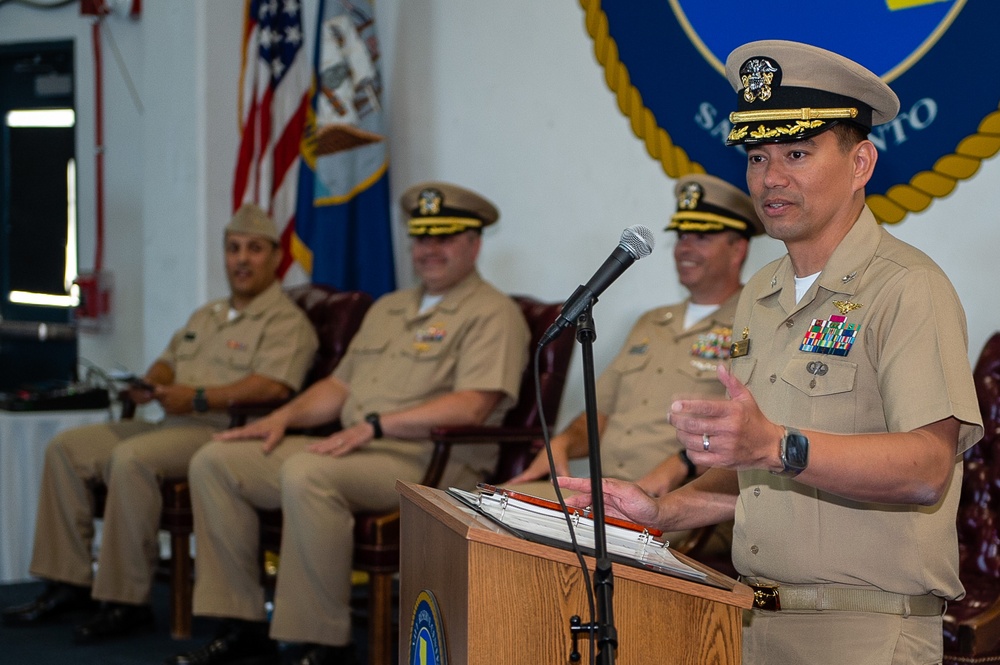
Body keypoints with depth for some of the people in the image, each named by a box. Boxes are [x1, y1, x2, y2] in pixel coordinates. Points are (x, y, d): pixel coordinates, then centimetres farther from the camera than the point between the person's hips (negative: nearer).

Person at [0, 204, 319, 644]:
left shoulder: (286, 321, -4)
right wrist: (151, 383, 6)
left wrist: (198, 398, -19)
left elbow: (274, 386, -19)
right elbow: (168, 360, 32)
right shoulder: (206, 316, 26)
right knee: (67, 448, -1)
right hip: (173, 426, 10)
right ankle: (67, 584, -3)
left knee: (132, 458, -34)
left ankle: (128, 602, -28)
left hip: (224, 432, -9)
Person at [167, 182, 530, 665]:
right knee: (215, 461, -3)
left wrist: (375, 424, -21)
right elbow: (340, 384, 27)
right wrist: (284, 417, 8)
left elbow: (471, 408, -17)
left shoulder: (492, 313, -3)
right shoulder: (387, 308, 26)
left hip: (431, 463, -9)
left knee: (306, 475, -36)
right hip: (353, 447, 9)